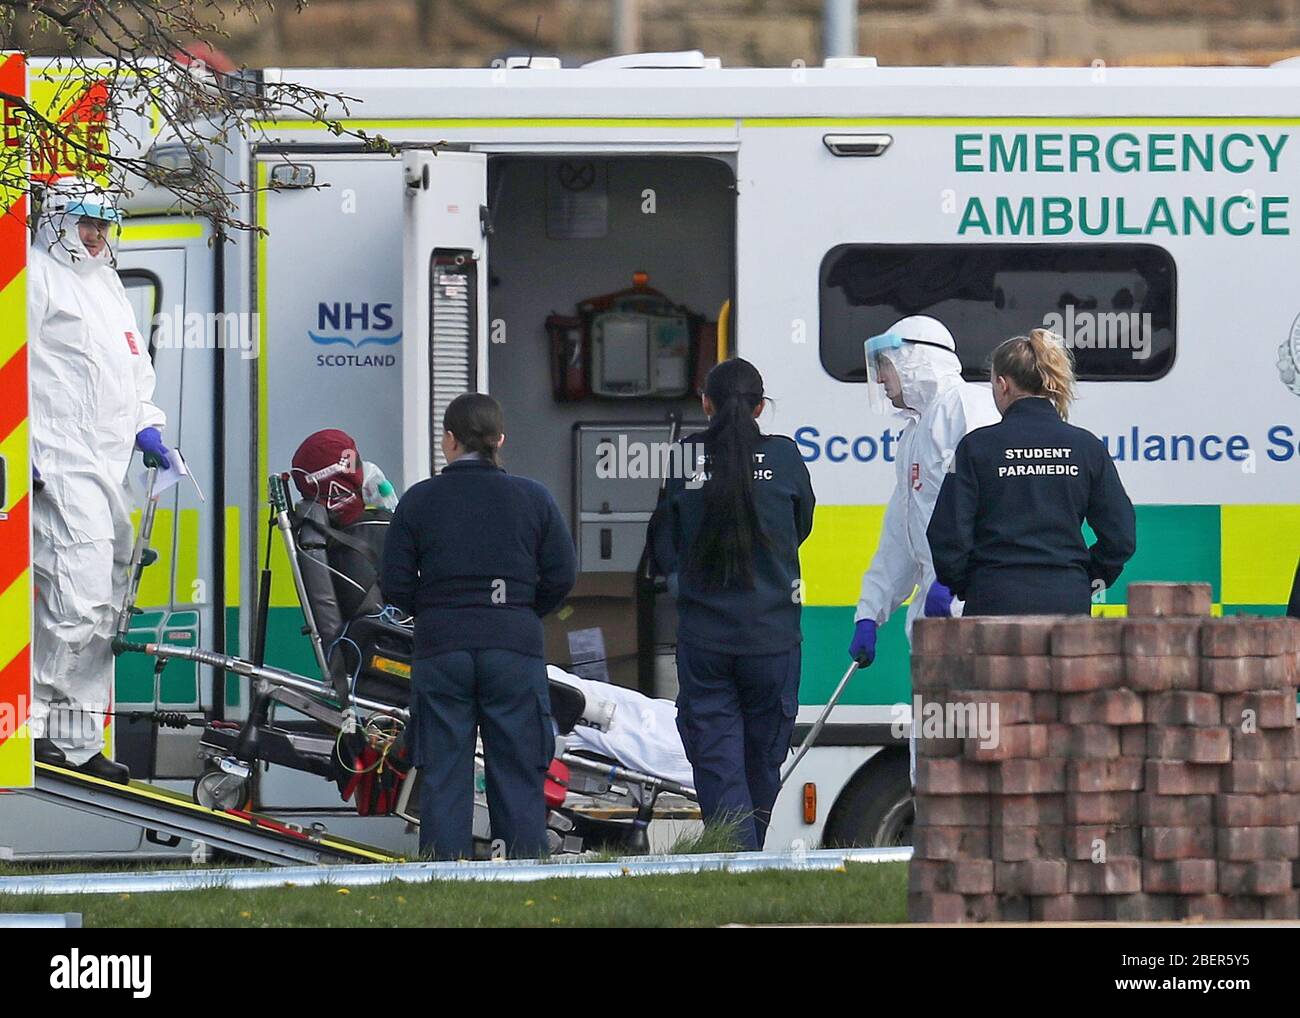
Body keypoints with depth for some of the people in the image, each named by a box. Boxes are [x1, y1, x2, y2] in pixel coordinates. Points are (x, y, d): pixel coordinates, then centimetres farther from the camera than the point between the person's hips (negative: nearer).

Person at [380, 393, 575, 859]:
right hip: (515, 648, 0)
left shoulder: (418, 501, 0)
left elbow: (395, 587, -2)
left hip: (441, 650, 0)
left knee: (443, 774, 3)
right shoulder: (532, 498, 2)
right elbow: (560, 577, 2)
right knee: (518, 775, 5)